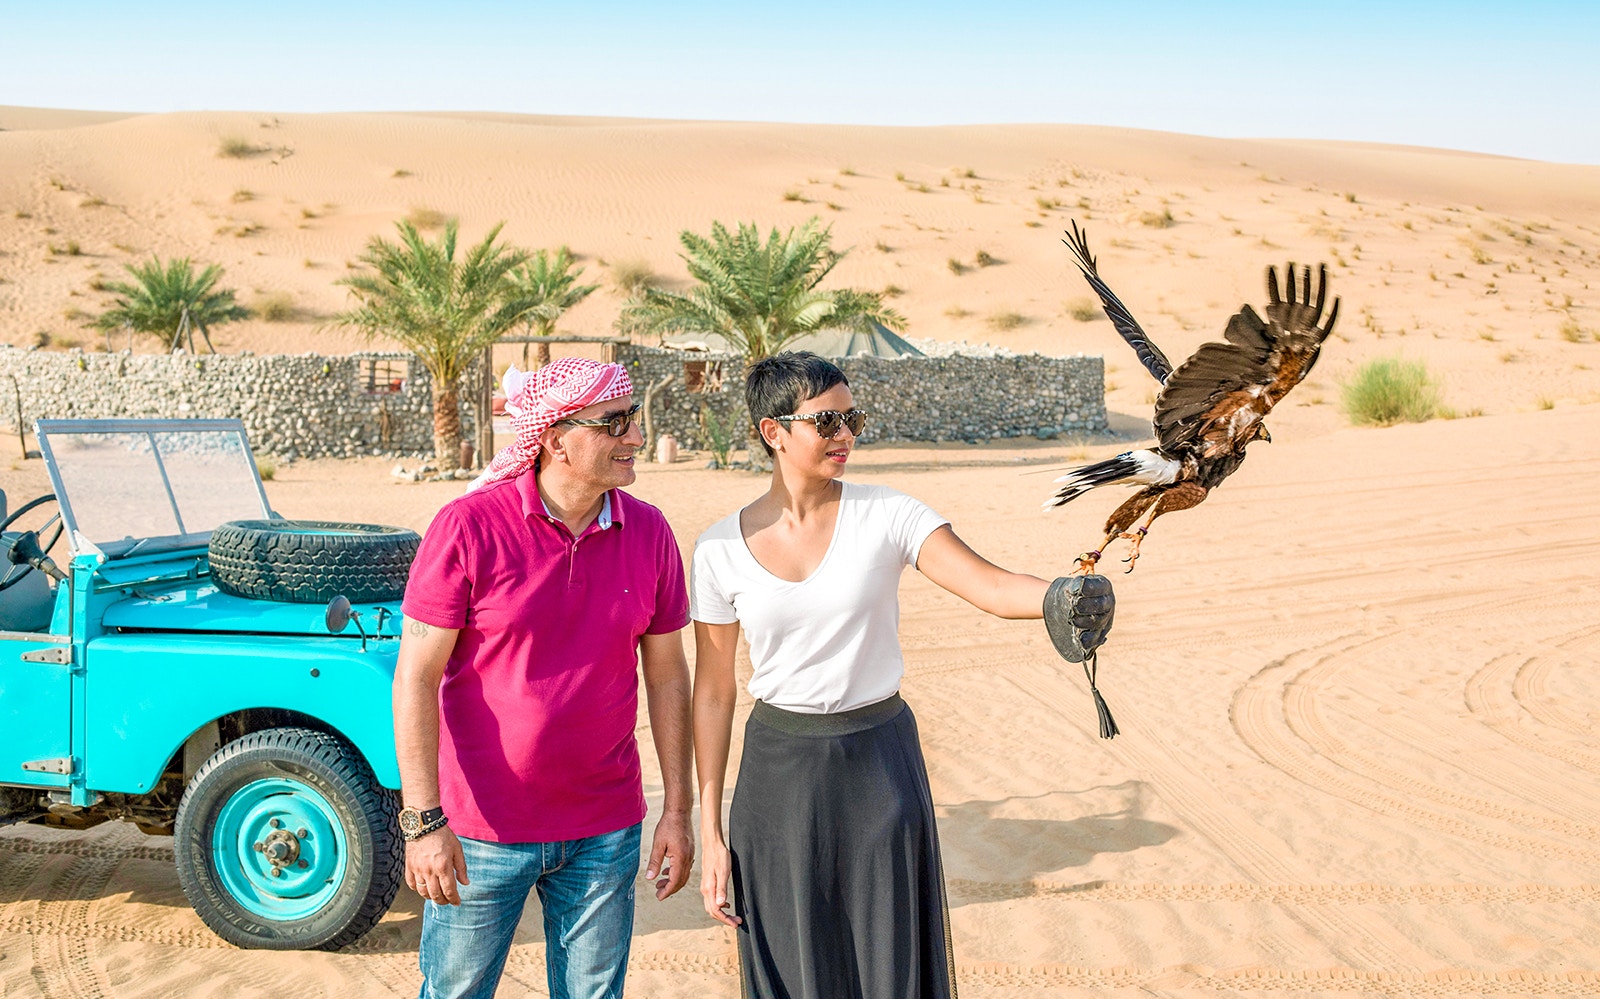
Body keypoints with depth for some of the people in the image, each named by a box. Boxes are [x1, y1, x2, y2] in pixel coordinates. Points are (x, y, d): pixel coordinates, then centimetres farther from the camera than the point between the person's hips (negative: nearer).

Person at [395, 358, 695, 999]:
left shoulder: (649, 534, -2)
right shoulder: (468, 526, -14)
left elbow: (667, 675, 5)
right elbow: (416, 678, -13)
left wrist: (678, 810, 4)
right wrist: (424, 820, -17)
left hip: (605, 834, 3)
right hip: (481, 828, -3)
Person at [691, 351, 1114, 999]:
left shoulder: (886, 516, -7)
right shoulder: (720, 551, -4)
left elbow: (993, 588, -17)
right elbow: (713, 692, 1)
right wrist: (710, 832, 0)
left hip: (880, 762, 0)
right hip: (779, 773, 0)